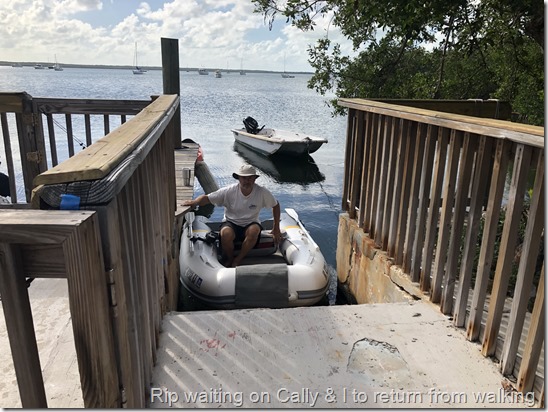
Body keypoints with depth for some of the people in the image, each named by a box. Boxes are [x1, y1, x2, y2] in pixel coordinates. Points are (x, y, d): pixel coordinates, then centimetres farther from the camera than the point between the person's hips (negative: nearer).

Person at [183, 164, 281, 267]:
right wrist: (194, 202, -35)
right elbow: (207, 198, -12)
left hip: (250, 224, 1)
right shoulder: (229, 191, -11)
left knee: (254, 230, -36)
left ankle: (237, 261, -18)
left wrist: (276, 228, 6)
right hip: (231, 223, -1)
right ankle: (229, 260, -5)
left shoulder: (262, 192, -9)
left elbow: (276, 205, 6)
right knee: (226, 233, -36)